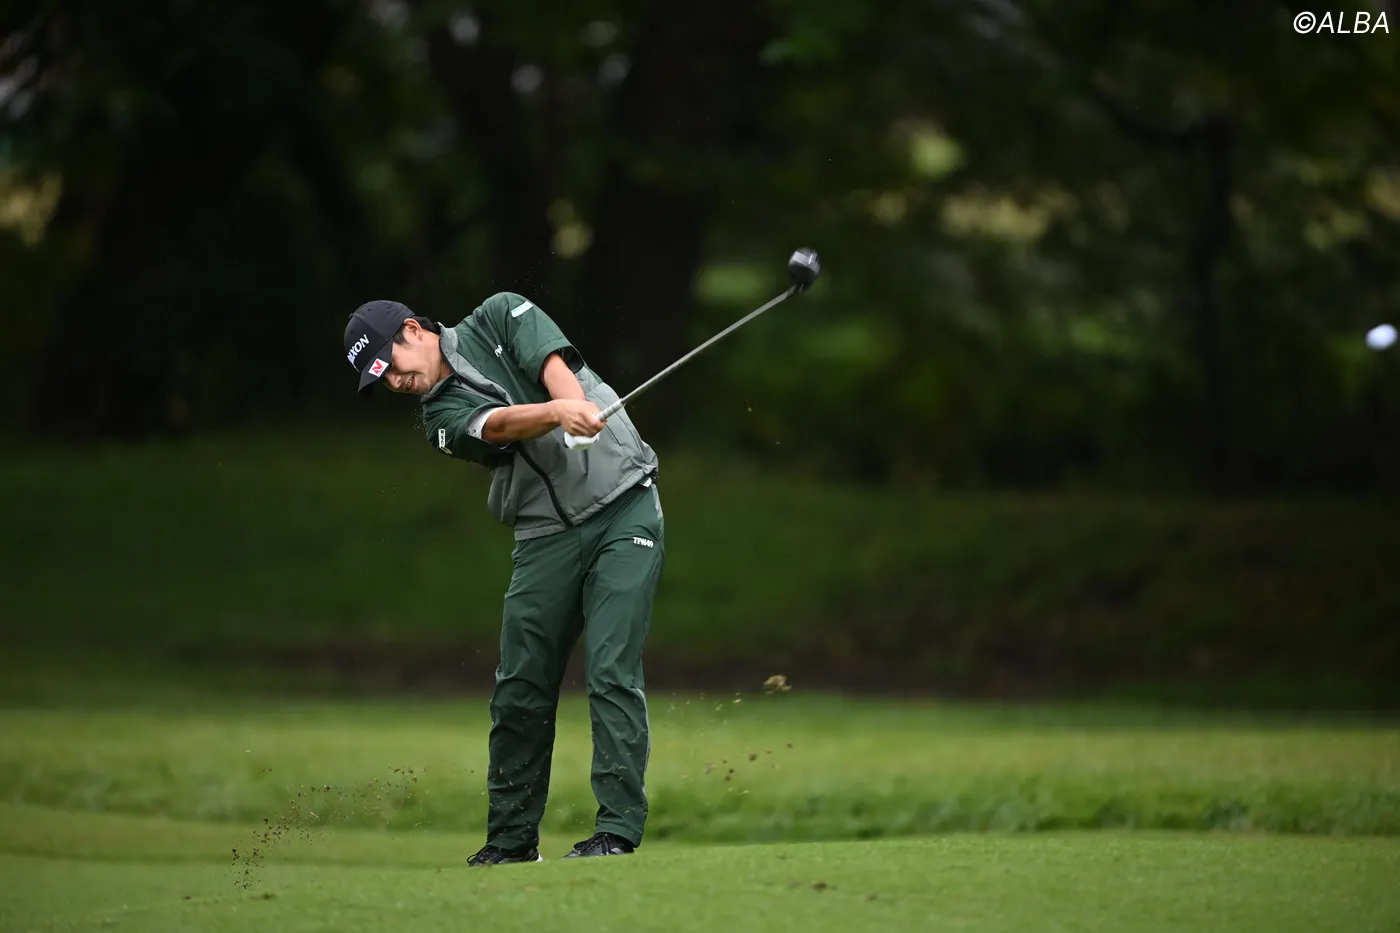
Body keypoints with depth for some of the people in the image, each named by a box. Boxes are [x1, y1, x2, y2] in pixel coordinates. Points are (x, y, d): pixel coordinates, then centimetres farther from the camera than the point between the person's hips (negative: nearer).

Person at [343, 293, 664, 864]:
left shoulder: (500, 316, 6)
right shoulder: (441, 418, 6)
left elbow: (556, 366, -13)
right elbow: (498, 424, -16)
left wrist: (578, 410, -34)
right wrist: (559, 413, -36)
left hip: (623, 505, -4)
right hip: (547, 534, 4)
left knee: (613, 673, -13)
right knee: (521, 688, 3)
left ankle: (619, 831, -13)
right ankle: (512, 840, 15)